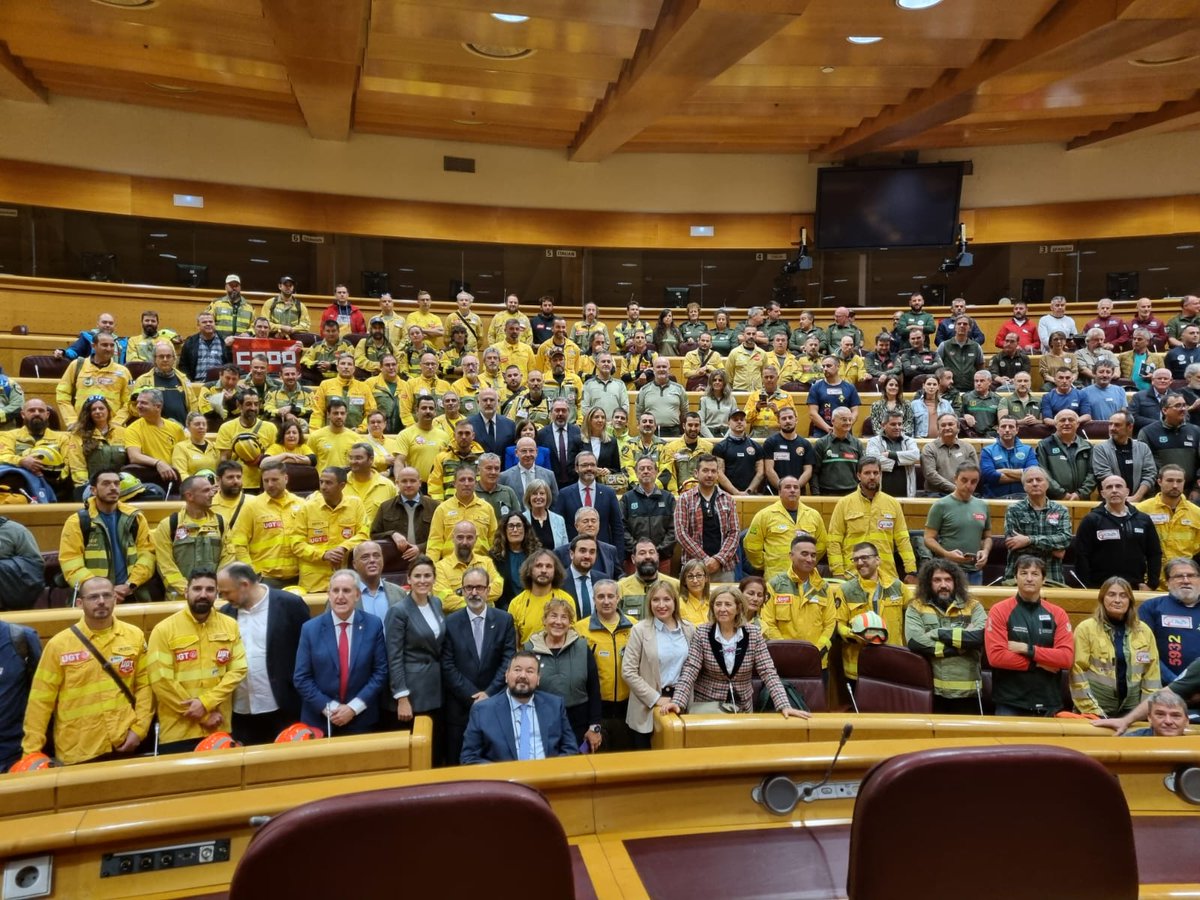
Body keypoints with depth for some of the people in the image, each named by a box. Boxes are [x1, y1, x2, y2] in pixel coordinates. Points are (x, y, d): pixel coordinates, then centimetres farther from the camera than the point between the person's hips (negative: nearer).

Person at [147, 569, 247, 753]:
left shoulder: (230, 626, 5)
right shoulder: (164, 630, -5)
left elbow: (238, 670, 0)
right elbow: (161, 681, -10)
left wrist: (206, 703, -14)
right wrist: (204, 715, -10)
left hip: (220, 729, 3)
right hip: (177, 732, -3)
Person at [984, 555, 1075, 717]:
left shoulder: (1057, 614, 6)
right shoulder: (999, 611, -4)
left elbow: (1067, 657, -5)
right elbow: (996, 656, -13)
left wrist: (1027, 649, -13)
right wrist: (1037, 663, -11)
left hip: (1050, 705, 3)